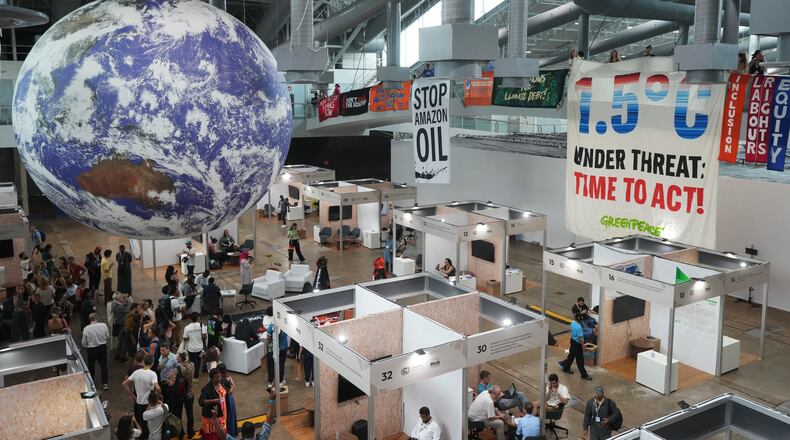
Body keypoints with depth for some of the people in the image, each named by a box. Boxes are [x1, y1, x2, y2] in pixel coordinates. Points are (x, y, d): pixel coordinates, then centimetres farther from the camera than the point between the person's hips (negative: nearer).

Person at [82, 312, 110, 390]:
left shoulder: (86, 329, -20)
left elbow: (84, 343, -9)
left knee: (91, 367, 19)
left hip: (91, 349, -1)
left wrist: (86, 346, 13)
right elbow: (108, 337, -3)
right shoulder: (103, 325, -16)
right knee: (103, 365, 14)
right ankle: (105, 384, 17)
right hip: (102, 347, 1)